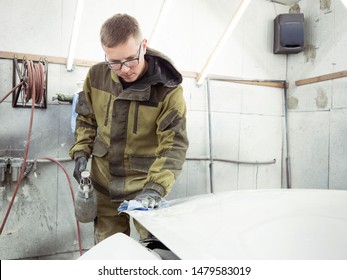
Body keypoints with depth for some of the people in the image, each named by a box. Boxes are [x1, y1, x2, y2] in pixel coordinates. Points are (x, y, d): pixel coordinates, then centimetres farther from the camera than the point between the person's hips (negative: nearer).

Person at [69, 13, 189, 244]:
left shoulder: (168, 89, -19)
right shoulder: (97, 76, -6)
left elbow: (174, 144, -23)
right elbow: (85, 118, 9)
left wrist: (156, 186, -35)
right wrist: (81, 152, -3)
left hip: (145, 184, -3)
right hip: (104, 181, 4)